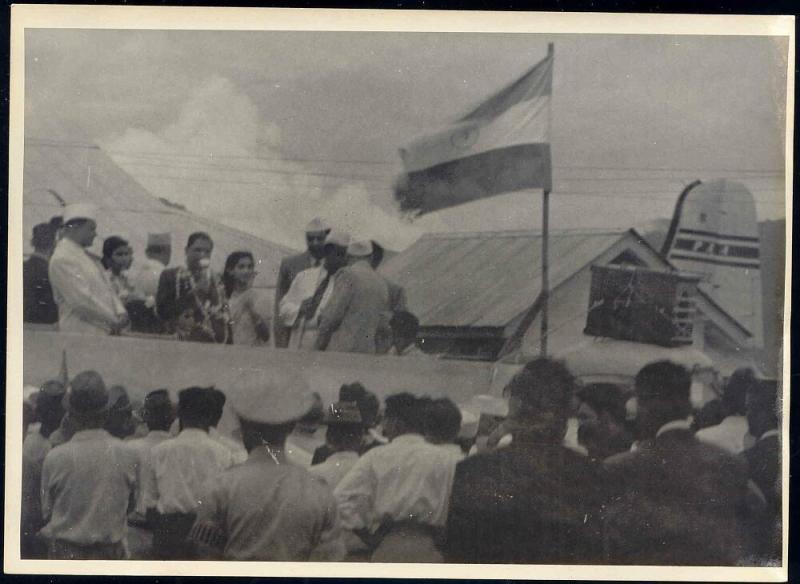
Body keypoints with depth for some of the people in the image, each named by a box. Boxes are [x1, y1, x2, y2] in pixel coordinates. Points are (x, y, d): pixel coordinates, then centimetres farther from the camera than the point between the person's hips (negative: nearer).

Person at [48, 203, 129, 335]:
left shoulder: (89, 258, 17)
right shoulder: (62, 259, -12)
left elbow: (107, 288, 16)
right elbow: (82, 300, -17)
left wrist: (120, 313, -3)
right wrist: (114, 320, -13)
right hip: (80, 334, -8)